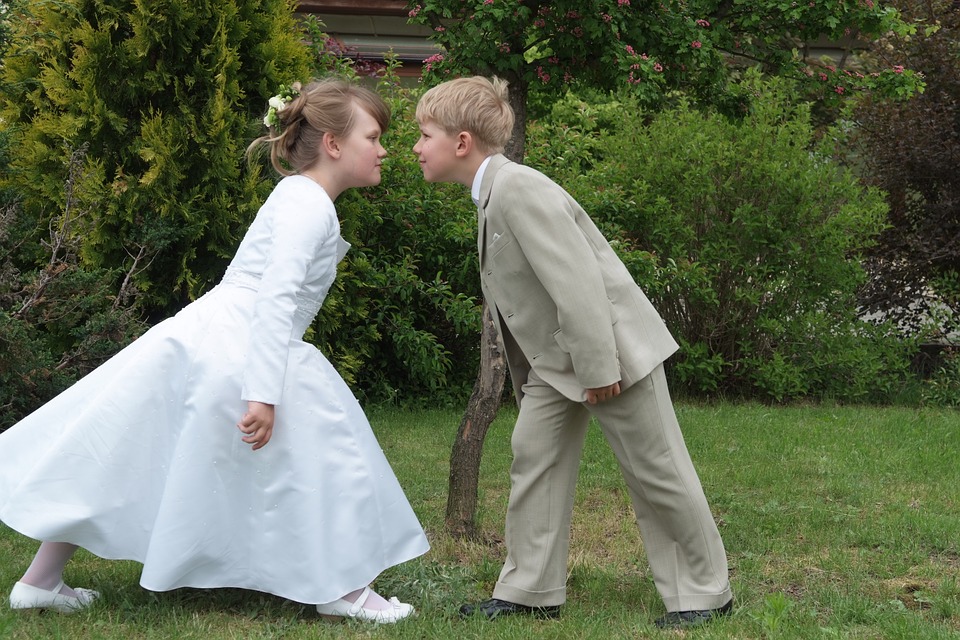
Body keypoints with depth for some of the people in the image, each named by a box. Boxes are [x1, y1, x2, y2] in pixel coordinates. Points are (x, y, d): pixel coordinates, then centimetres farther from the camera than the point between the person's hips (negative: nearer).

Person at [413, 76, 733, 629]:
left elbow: (576, 280, -27)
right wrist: (527, 371, 17)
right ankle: (531, 590, 12)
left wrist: (599, 369, -26)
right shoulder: (492, 195, 8)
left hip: (612, 345, -10)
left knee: (656, 471, 0)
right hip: (556, 360, 10)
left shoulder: (519, 188, -23)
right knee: (534, 458, 5)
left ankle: (705, 593, 12)